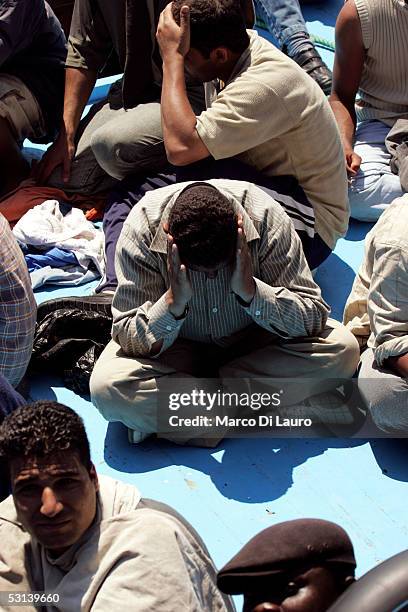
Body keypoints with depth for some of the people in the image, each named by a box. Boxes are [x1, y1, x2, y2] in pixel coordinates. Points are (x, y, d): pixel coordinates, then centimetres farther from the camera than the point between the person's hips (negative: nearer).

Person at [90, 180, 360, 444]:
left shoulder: (266, 217, -26)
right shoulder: (142, 228, -26)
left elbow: (314, 318, -22)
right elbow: (129, 340, -22)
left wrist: (250, 290, -37)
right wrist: (174, 300, -39)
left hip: (252, 339, 2)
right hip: (181, 346, -1)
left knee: (342, 349, -24)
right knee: (105, 386, -29)